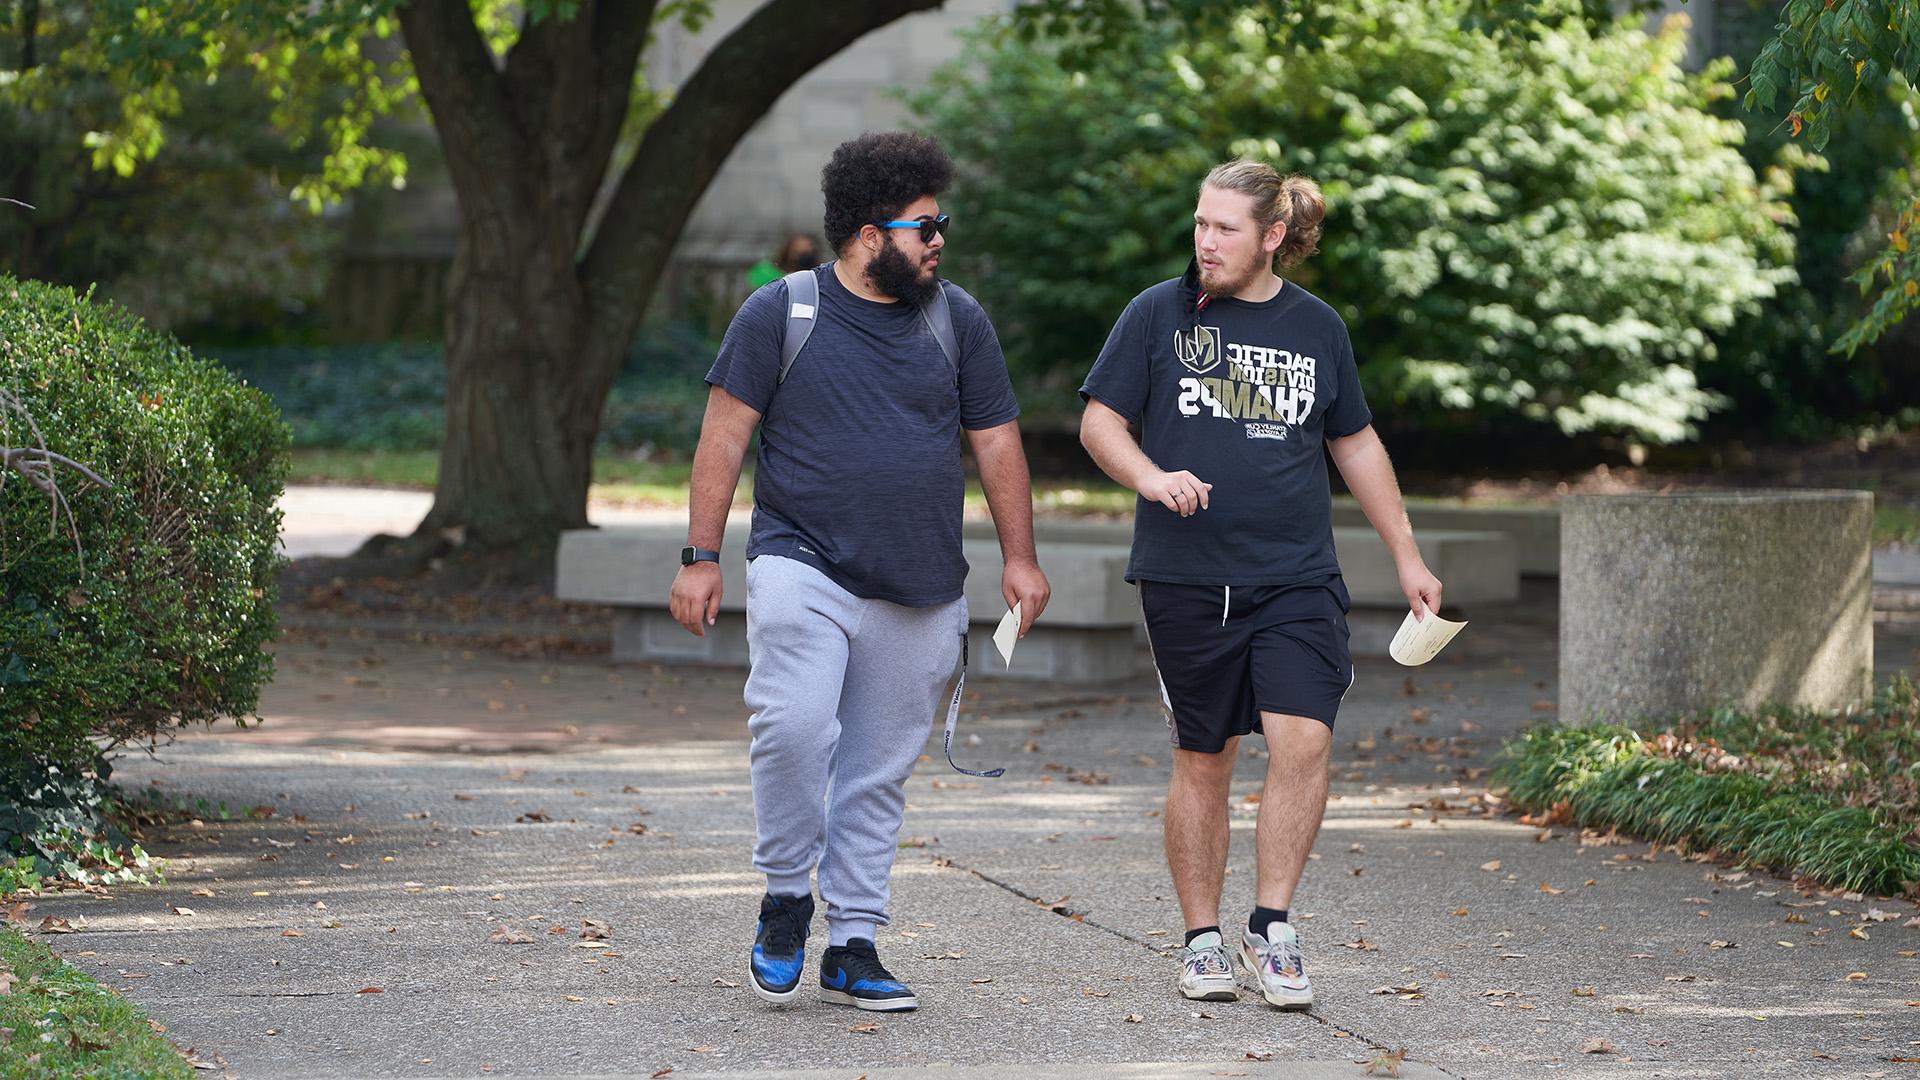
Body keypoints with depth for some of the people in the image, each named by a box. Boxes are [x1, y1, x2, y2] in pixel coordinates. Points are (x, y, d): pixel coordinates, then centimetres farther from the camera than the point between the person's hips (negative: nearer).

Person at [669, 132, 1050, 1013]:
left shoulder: (958, 321, 9)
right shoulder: (779, 314, 0)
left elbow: (997, 443, 14)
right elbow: (725, 435, 1)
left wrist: (1020, 558, 8)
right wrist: (701, 557, -4)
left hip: (920, 594, 3)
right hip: (802, 568, -3)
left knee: (879, 770, 5)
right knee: (793, 726, -22)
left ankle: (852, 946, 12)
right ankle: (787, 896, -1)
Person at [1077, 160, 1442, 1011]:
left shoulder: (1317, 327, 9)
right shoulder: (1159, 314, 2)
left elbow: (1356, 443, 19)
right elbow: (1098, 422, 3)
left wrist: (1407, 557, 19)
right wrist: (1152, 477, -18)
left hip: (1296, 577, 1)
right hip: (1185, 579, -1)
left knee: (1303, 740, -15)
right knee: (1201, 759, 4)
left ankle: (1270, 924, -4)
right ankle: (1202, 939, 16)